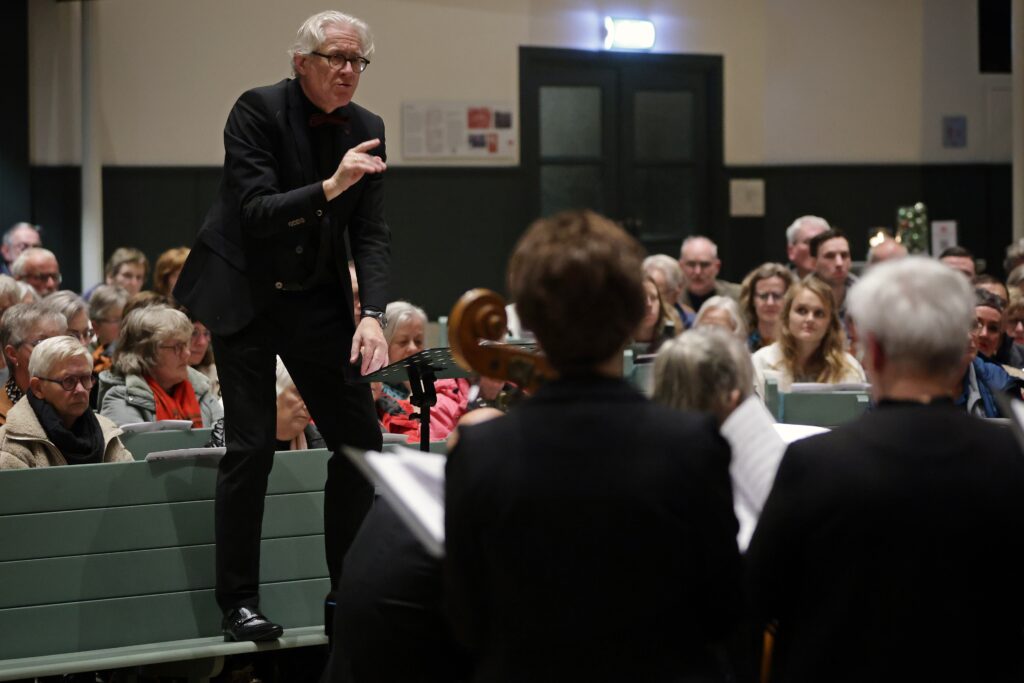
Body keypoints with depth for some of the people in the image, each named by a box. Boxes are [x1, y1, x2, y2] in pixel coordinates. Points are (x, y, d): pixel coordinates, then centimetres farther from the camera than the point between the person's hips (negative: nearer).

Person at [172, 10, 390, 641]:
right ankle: (239, 605, 0)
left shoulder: (367, 130, 0)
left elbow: (372, 233, -2)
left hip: (316, 298, 5)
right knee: (250, 446, -8)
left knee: (362, 440, 2)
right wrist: (329, 186, -35)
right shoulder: (257, 110, -14)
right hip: (244, 293, -5)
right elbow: (256, 212, -22)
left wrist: (373, 314, -16)